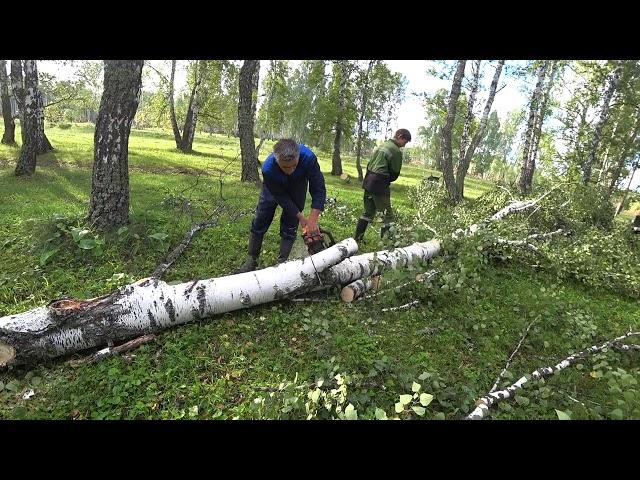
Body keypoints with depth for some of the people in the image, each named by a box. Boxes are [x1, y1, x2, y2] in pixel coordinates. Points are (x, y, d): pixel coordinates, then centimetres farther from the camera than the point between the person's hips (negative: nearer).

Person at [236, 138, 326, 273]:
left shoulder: (309, 158, -41)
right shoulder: (268, 169, -40)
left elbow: (318, 189, -35)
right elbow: (282, 197, -28)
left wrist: (313, 220, -42)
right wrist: (301, 217, -28)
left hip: (297, 188, 0)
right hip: (275, 189, 0)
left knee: (290, 226, -4)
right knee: (259, 222, 3)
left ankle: (282, 262, 9)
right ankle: (251, 260, 17)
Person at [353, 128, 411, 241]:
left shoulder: (381, 146, 18)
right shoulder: (396, 151, -10)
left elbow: (369, 164, 19)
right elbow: (395, 173, -5)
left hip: (368, 182, 9)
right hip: (380, 185, -9)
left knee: (368, 212, 18)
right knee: (388, 215, -1)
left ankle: (357, 239, 23)